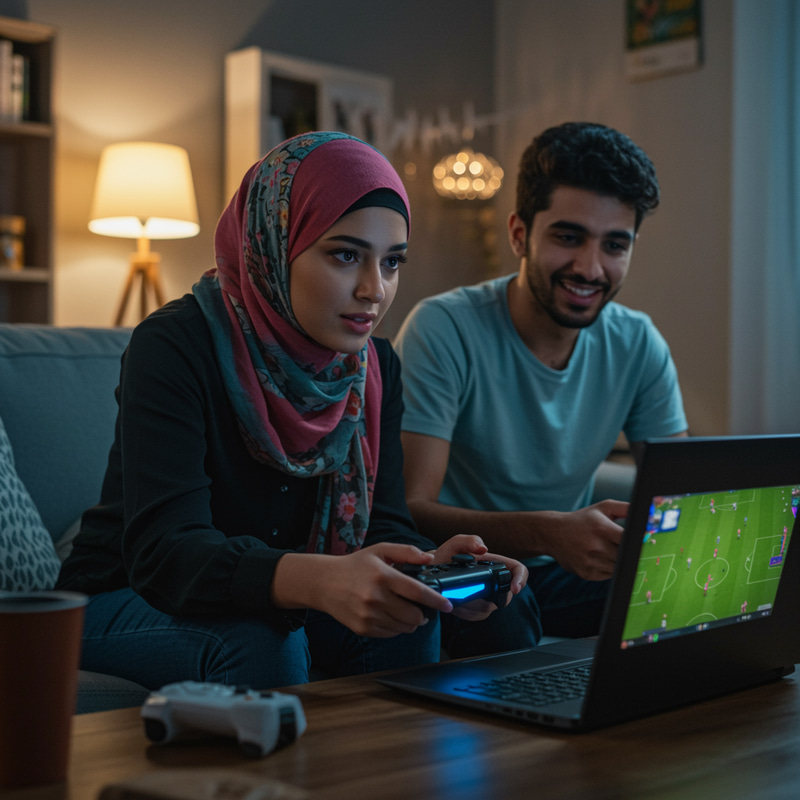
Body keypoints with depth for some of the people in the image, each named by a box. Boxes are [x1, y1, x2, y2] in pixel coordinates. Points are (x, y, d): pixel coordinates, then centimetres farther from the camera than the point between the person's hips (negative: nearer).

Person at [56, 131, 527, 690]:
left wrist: (433, 568, -35)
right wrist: (321, 580, -53)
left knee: (406, 621, -20)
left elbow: (381, 524, -10)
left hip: (269, 603, 5)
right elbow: (163, 552, -35)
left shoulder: (375, 366, -3)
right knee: (260, 644, -33)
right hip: (125, 600, -5)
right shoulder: (174, 348, -24)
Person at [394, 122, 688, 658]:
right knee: (500, 626, -37)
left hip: (569, 570, 5)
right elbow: (408, 510, -25)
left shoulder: (639, 346, -3)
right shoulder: (443, 331, -19)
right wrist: (545, 533, -43)